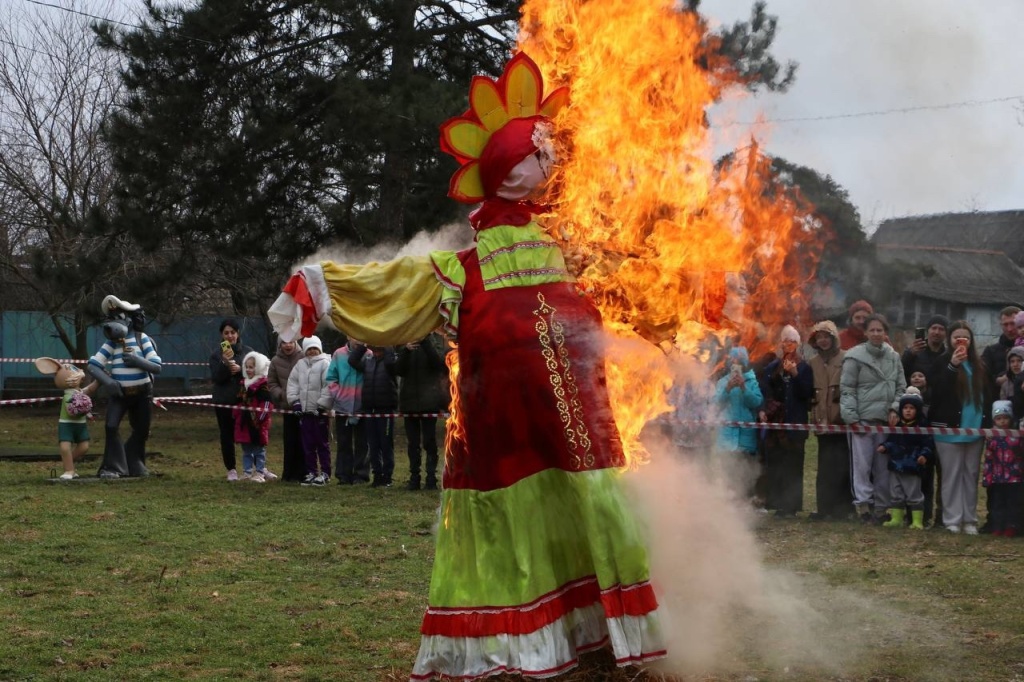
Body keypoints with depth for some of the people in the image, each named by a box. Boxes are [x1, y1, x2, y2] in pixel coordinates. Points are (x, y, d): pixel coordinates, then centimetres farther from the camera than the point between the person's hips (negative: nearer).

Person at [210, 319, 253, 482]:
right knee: (227, 435, 3)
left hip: (245, 399, 0)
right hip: (224, 401, 0)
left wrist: (240, 369, -16)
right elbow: (215, 377, -6)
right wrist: (225, 363, -22)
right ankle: (231, 469, 10)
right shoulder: (217, 355, 4)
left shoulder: (248, 352, 4)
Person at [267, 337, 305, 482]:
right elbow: (271, 383, 10)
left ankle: (300, 473, 5)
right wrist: (281, 394, -6)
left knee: (303, 441, -2)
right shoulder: (276, 361, 5)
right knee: (289, 441, 6)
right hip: (287, 406, 3)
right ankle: (289, 473, 14)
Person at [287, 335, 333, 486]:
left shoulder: (325, 364, -7)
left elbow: (329, 386, -14)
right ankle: (311, 472, 16)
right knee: (308, 444, 9)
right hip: (304, 411, 6)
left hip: (320, 412, -6)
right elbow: (293, 382, 14)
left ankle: (325, 473, 5)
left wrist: (322, 405, -16)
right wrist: (295, 401, 3)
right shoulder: (301, 364, 12)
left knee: (322, 443, 0)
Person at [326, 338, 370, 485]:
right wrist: (337, 393, -5)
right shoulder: (339, 354, 2)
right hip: (342, 406, 2)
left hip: (362, 406, -2)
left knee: (361, 444, 4)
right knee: (343, 444, 8)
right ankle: (344, 475, 14)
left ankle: (361, 475, 9)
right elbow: (331, 377, 5)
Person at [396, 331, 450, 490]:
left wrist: (425, 342, -20)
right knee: (413, 442, 5)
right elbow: (398, 370, 2)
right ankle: (414, 477, 8)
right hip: (409, 399, 3)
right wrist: (406, 350, -14)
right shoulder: (405, 340, 9)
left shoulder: (437, 340, 2)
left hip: (429, 399, -3)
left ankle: (431, 478, -2)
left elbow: (439, 364, -13)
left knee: (429, 441, -4)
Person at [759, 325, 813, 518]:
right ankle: (777, 502, 6)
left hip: (795, 423, -4)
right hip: (774, 422, 4)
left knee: (792, 466, -7)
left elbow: (806, 393, -8)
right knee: (774, 464, 0)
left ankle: (791, 504, -4)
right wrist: (762, 410, 3)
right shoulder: (772, 368, 16)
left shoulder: (804, 368, 3)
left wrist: (795, 374, -18)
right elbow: (765, 393, 19)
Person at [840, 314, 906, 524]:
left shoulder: (893, 357, 11)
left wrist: (895, 409, -1)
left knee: (883, 467, 7)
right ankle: (863, 504, -4)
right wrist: (852, 417, -10)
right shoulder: (856, 356, -2)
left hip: (886, 420, 4)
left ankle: (881, 506, 12)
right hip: (863, 419, -4)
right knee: (862, 464, -7)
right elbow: (847, 389, -4)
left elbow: (901, 387, 14)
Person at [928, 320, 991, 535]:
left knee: (971, 474, 6)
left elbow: (986, 394, 15)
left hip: (974, 428, 4)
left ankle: (969, 519, 10)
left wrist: (987, 421, 5)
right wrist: (952, 365, -22)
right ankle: (952, 519, -1)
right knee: (952, 474, -3)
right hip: (950, 427, -4)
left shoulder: (978, 365, 12)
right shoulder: (943, 362, 1)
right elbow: (935, 390, -12)